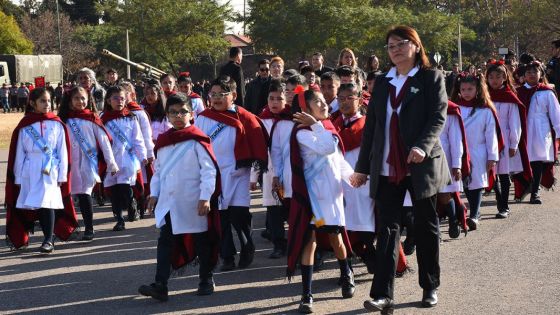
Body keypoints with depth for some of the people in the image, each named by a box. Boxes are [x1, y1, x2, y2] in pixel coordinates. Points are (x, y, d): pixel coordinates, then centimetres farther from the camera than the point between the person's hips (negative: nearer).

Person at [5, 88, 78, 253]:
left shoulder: (57, 124, 3)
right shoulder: (25, 126, 4)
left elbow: (63, 151, 4)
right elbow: (19, 153, 6)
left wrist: (62, 175, 0)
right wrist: (18, 177, 3)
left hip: (50, 170, -1)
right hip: (30, 172, 1)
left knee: (47, 203, -10)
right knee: (32, 205, 6)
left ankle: (49, 240, -7)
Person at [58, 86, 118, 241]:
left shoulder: (92, 118, 1)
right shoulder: (65, 120, 9)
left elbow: (104, 141, 1)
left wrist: (111, 163, -2)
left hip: (88, 161, -2)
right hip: (72, 163, 2)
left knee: (84, 194, -8)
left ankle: (89, 228, 0)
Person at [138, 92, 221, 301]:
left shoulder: (197, 141, -10)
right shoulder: (163, 141, 8)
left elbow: (209, 171, -13)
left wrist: (205, 197, -18)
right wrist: (154, 194, 12)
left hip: (193, 203, -5)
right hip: (168, 202, 5)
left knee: (201, 241, 9)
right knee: (165, 241, -2)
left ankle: (206, 280, 23)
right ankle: (160, 286, -6)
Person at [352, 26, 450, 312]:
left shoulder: (431, 78, 1)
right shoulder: (382, 83, 14)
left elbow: (438, 117, -10)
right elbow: (370, 126, 14)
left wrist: (423, 146, -28)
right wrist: (362, 167, 12)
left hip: (422, 165, -3)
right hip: (387, 168, 3)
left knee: (425, 227, 8)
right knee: (387, 228, -3)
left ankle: (430, 287, 22)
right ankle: (382, 294, -8)